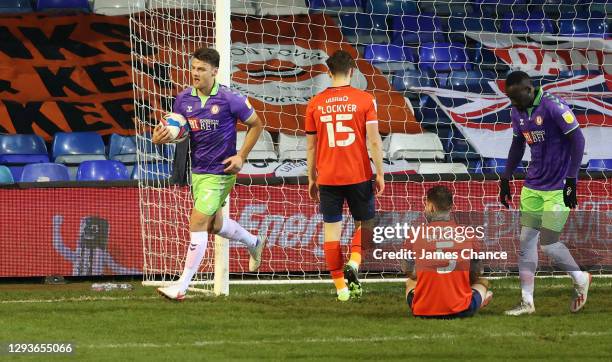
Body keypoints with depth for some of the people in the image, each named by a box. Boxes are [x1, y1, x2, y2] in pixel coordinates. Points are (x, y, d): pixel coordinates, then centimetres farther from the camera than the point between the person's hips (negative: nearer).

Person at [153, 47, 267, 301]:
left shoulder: (229, 99, -14)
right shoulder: (184, 99, 0)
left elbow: (256, 125, -2)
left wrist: (241, 156, -9)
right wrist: (161, 137, -13)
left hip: (220, 172, -7)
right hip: (197, 171, 7)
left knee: (197, 224, -12)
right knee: (214, 224, 22)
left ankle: (182, 286, -9)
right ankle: (254, 243, 51)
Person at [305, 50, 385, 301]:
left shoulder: (315, 103, 3)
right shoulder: (365, 100, -3)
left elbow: (311, 146, 6)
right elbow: (374, 140, -7)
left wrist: (311, 179, 14)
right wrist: (380, 174, 0)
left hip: (327, 177, 1)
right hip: (359, 175, -1)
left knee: (331, 229, 5)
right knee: (365, 223, 15)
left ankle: (341, 286, 2)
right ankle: (354, 262, -11)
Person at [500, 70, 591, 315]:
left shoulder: (553, 106, -19)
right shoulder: (517, 112, 4)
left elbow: (577, 140, -17)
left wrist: (571, 180, -19)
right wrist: (505, 179, 17)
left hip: (558, 187, -7)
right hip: (533, 185, 7)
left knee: (548, 243, -9)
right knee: (526, 241, 2)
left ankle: (580, 279, 18)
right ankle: (527, 302, 8)